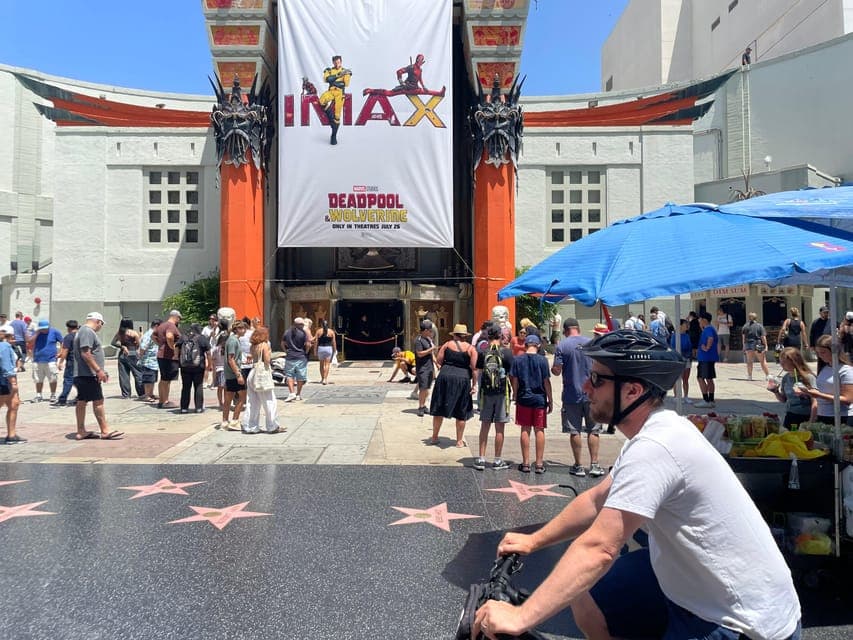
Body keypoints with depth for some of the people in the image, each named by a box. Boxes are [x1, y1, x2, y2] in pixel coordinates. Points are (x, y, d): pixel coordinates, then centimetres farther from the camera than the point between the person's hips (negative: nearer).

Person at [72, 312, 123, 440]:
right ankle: (105, 431, -6)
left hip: (81, 375, 11)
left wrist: (100, 370, 24)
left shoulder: (84, 331, 20)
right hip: (88, 375, -11)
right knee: (98, 401, -8)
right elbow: (86, 354, -22)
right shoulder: (87, 332, -13)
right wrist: (98, 370, -22)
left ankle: (81, 431, 15)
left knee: (82, 402, 11)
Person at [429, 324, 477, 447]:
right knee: (461, 413, 10)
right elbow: (474, 368, -4)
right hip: (463, 379, -1)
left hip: (445, 377, 1)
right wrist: (474, 384, -1)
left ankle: (434, 437, 22)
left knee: (439, 409, 13)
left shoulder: (447, 344, 4)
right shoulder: (471, 348, 2)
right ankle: (459, 440, 16)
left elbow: (438, 360, 1)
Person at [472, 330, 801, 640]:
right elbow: (597, 499, 9)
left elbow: (598, 549, -33)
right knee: (585, 598, 9)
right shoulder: (656, 430, 1)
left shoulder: (653, 449, -30)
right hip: (698, 579, 8)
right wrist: (533, 541, 8)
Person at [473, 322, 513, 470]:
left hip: (486, 392, 2)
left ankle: (481, 459, 12)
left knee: (485, 426, 11)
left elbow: (477, 374, 0)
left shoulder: (481, 352, -3)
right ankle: (497, 460, 13)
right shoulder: (507, 352, -6)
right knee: (499, 428, 6)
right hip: (502, 393, -1)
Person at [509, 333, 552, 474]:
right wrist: (550, 400, 3)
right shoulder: (542, 360, -6)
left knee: (525, 430, 7)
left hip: (523, 398, 1)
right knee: (539, 430, 6)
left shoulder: (517, 360, -3)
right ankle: (539, 464, 11)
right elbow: (546, 381, -5)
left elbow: (514, 380, -2)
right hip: (539, 399, -1)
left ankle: (525, 463, 11)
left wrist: (515, 396, 11)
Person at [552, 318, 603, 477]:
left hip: (572, 395, -2)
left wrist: (552, 368, 10)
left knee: (575, 431, 7)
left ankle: (578, 466, 13)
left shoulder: (561, 345, -7)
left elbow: (556, 371, -10)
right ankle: (594, 464, 9)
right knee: (593, 430, 10)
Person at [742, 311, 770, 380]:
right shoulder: (760, 326, -2)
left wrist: (744, 345, 9)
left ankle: (749, 375, 10)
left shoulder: (745, 326, 1)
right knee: (763, 361, 6)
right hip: (758, 345, -1)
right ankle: (767, 375, 7)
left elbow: (744, 337, 2)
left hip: (748, 345, 1)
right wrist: (766, 346, -2)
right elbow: (763, 337, -6)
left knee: (749, 361, 10)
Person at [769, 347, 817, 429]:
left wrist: (811, 423, -17)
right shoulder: (786, 378, 5)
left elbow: (814, 403, -13)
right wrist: (775, 391, -1)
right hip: (789, 417, 5)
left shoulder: (808, 377, -12)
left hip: (805, 418, -5)